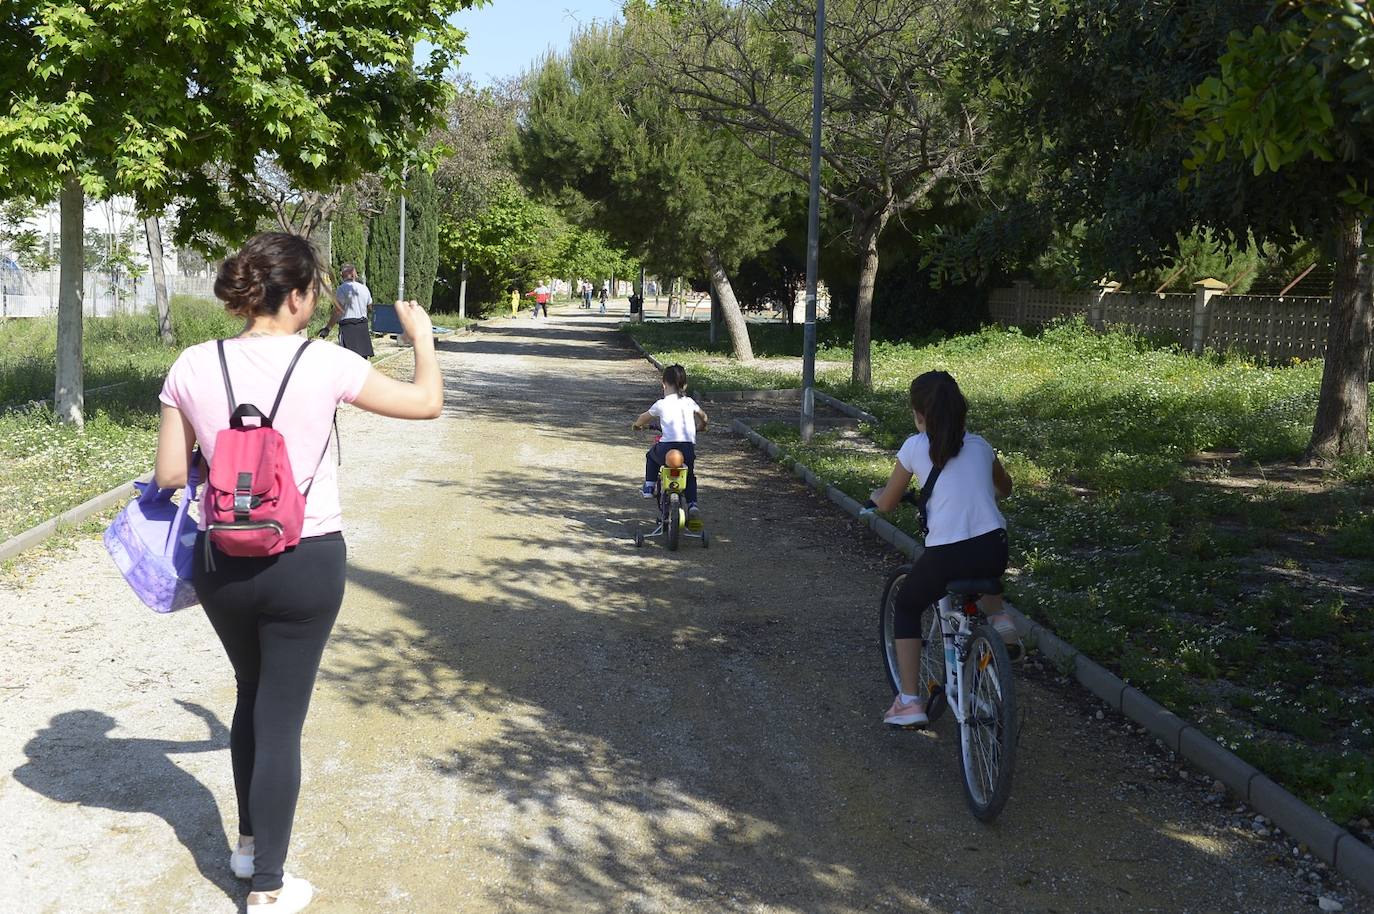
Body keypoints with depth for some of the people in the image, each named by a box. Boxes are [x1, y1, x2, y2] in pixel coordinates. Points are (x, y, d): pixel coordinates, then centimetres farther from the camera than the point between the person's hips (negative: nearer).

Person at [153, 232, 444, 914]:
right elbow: (428, 403, -2)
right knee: (281, 718, 8)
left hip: (220, 564, 4)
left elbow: (170, 475, 0)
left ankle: (249, 843, 42)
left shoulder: (192, 367, -5)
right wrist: (421, 335, 14)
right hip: (306, 564, -3)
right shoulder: (326, 365, -13)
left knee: (252, 697, 26)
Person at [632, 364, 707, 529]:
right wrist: (701, 426, 51)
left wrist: (638, 424, 42)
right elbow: (703, 416, 29)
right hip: (689, 449, 3)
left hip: (667, 447, -3)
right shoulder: (689, 402, 12)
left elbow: (644, 417, 19)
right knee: (690, 476, 29)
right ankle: (692, 507, 11)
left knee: (651, 455, 32)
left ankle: (648, 488, 30)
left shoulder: (661, 404, 3)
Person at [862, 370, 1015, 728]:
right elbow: (1005, 489, 34)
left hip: (945, 557, -4)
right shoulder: (979, 445, 15)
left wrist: (876, 496, 36)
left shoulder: (915, 447, 4)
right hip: (995, 552, 4)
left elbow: (887, 503, 13)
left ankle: (910, 702, 16)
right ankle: (998, 616, 20)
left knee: (906, 608, 23)